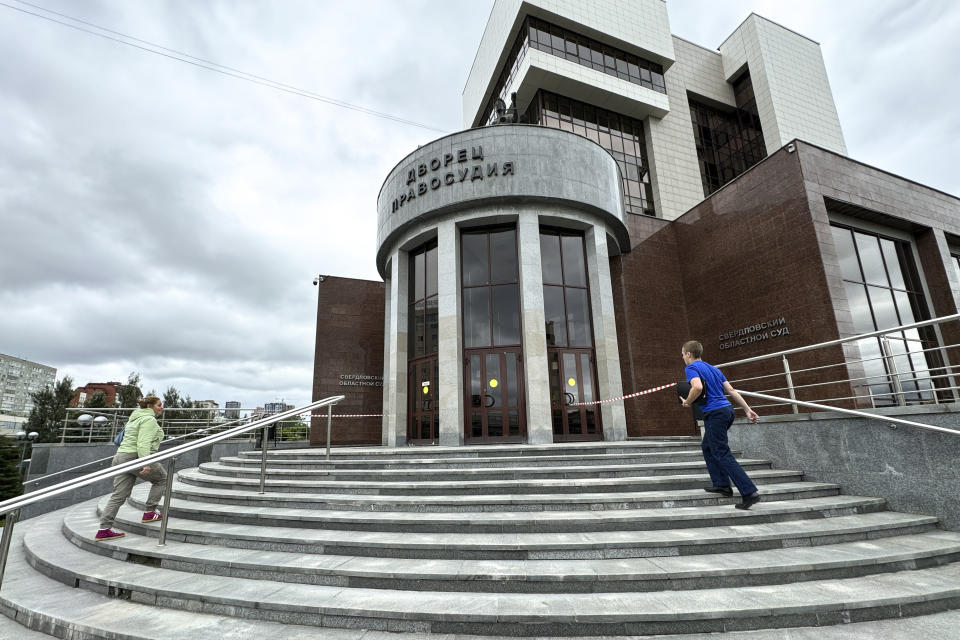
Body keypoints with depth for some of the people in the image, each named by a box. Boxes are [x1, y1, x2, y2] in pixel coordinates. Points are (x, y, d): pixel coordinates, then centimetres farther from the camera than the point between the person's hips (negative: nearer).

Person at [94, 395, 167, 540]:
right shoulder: (149, 419, -10)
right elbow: (144, 443, -21)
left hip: (121, 457, 9)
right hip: (136, 458, -9)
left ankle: (104, 529, 4)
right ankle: (150, 512, 11)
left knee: (119, 495, 7)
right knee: (162, 478, 12)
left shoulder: (134, 418, 23)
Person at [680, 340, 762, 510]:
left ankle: (749, 492, -8)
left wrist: (687, 402, -10)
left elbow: (697, 387, -27)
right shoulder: (713, 368, 19)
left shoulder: (691, 368, -7)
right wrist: (748, 410, 15)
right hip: (727, 409, 9)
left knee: (723, 454, -4)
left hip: (714, 413, -9)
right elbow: (731, 390, 16)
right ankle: (722, 484, 22)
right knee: (707, 446, 22)